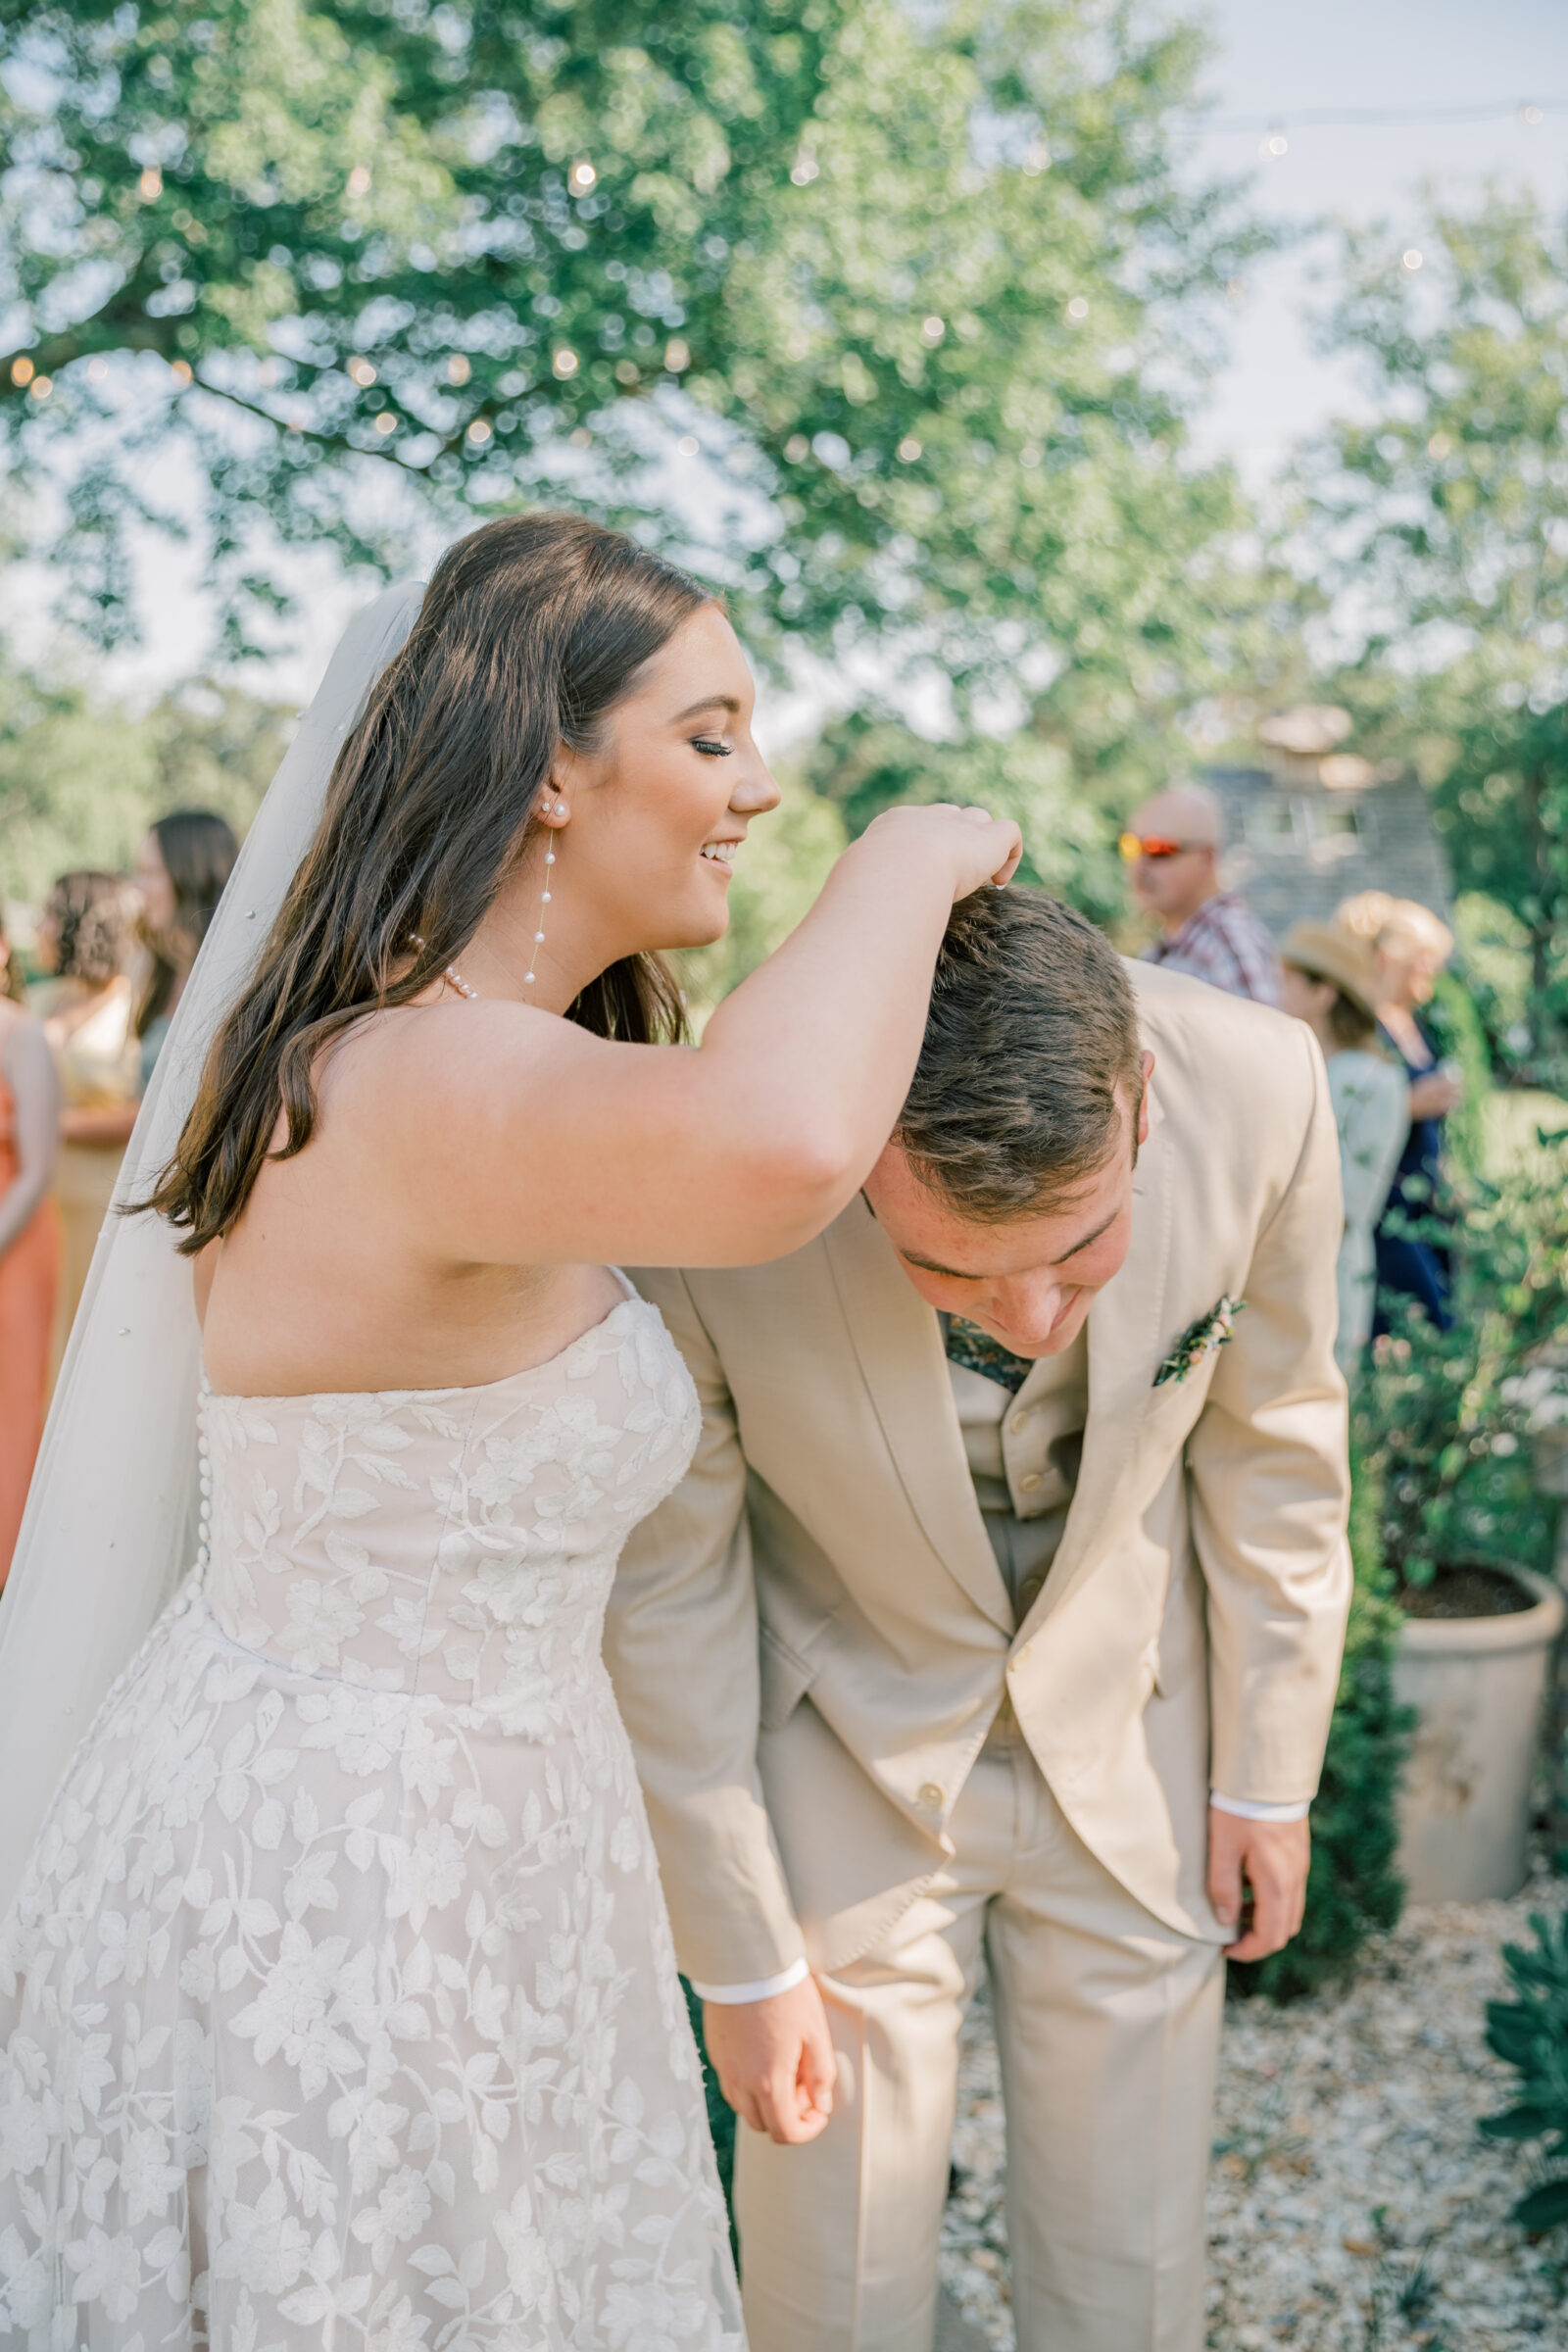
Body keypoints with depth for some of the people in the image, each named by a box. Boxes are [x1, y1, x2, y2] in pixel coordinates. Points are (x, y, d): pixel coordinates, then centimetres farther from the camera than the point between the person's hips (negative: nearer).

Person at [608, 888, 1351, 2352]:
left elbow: (1270, 1439, -8)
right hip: (846, 1757, -1)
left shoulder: (1258, 1091, -27)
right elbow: (664, 1588, -16)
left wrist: (1268, 1775, 2)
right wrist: (738, 1957, -7)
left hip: (1133, 1748, 2)